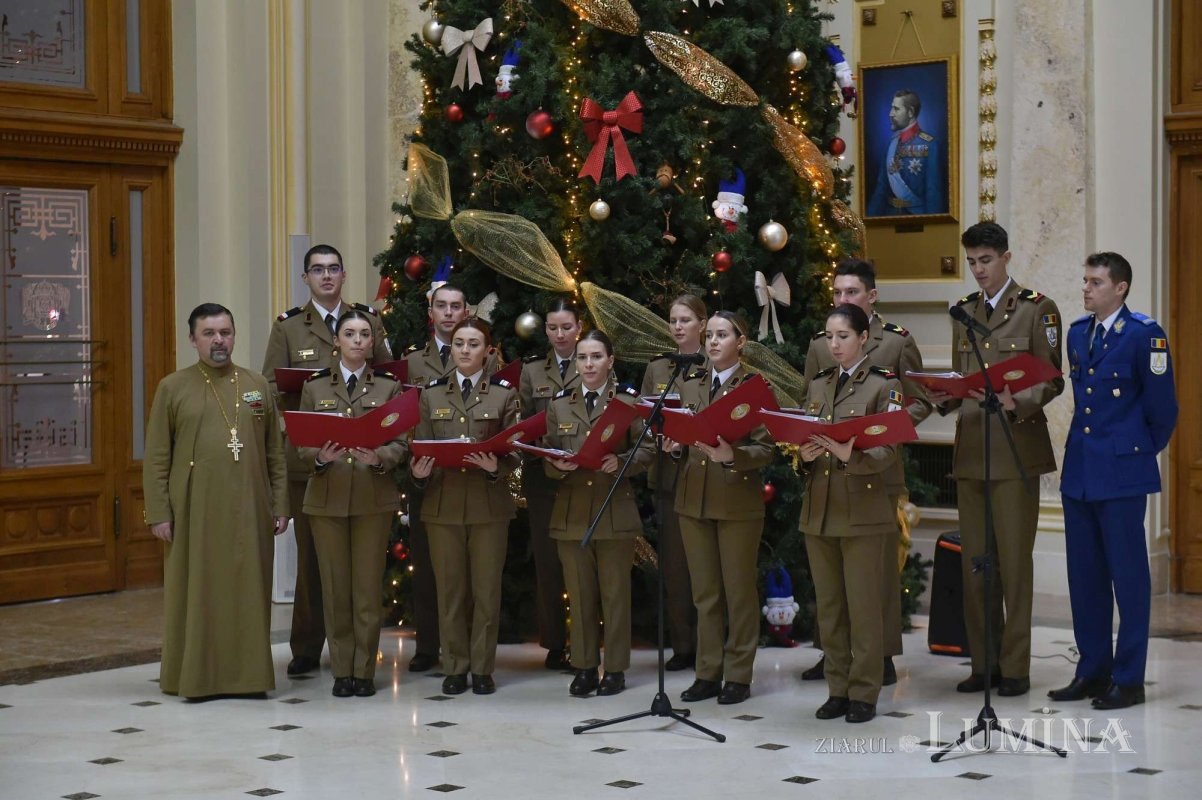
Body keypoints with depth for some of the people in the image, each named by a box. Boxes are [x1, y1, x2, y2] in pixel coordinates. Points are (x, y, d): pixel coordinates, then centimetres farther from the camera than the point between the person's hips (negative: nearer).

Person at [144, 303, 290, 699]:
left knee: (248, 591, 4)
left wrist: (280, 507, 4)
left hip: (248, 511, 2)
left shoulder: (257, 385, 10)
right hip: (194, 512, -2)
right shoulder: (172, 388, 3)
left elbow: (275, 454, 10)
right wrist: (159, 514, -6)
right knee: (195, 593, 2)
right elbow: (156, 458, 1)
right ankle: (194, 677, 9)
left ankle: (249, 673, 12)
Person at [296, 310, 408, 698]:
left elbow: (400, 444, 2)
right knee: (335, 588, 2)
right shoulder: (315, 387, 10)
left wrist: (379, 457, -19)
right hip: (327, 497, 1)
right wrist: (320, 456, -16)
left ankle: (364, 671, 7)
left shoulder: (388, 386, 8)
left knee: (368, 588, -1)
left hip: (373, 497, -1)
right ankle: (342, 670, 11)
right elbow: (302, 445, 6)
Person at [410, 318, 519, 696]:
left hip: (490, 504, -1)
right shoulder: (432, 394, 10)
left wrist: (496, 466, -19)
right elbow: (420, 448, 9)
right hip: (443, 504, 1)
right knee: (450, 589, 4)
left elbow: (514, 451, 1)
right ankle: (455, 668, 13)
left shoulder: (505, 394, 4)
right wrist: (419, 472, -11)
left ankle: (482, 669, 11)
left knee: (486, 589, 2)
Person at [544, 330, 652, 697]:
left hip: (615, 512, -2)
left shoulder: (629, 400, 2)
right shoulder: (559, 404, 10)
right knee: (579, 594, 6)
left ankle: (615, 669, 11)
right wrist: (557, 466, -13)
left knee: (615, 593, 3)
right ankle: (584, 667, 14)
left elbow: (646, 451, -2)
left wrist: (620, 462, -20)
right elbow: (547, 458, 9)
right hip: (571, 512, 3)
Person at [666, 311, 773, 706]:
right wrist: (676, 448, -6)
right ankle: (708, 673, 16)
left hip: (738, 500, -5)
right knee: (704, 592, 9)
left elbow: (765, 450, -7)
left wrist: (732, 455, -25)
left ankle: (738, 676, 10)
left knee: (739, 591, 2)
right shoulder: (690, 386, 12)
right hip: (694, 499, 5)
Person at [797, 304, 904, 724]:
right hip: (819, 508, 5)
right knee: (829, 605, 8)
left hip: (863, 510, -5)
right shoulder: (817, 385, 13)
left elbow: (888, 450, -11)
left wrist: (849, 455, -29)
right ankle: (838, 689, 16)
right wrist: (805, 454, -8)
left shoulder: (884, 384, -3)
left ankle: (864, 693, 5)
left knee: (863, 606, -2)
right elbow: (804, 441, 15)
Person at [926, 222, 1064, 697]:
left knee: (1014, 559, -3)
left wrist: (1017, 403, -22)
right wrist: (943, 399, -3)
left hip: (1015, 448, -5)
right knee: (975, 560, 6)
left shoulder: (1037, 309, -1)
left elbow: (1052, 381, -4)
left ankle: (1015, 667, 3)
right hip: (970, 448, 5)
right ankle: (984, 662, 13)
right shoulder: (964, 312, 16)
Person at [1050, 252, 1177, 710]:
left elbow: (1162, 406, -5)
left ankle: (1128, 678, 6)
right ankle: (1093, 670, 21)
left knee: (1128, 573, -1)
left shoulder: (1144, 335, -10)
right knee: (1084, 574, 11)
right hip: (1079, 470, 7)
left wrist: (1143, 451, 4)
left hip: (1121, 472, -7)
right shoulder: (1077, 333, 11)